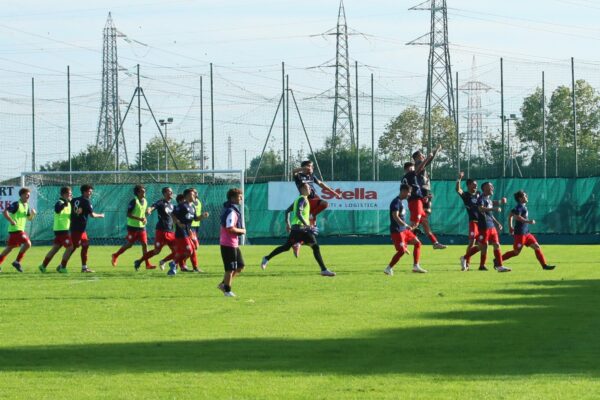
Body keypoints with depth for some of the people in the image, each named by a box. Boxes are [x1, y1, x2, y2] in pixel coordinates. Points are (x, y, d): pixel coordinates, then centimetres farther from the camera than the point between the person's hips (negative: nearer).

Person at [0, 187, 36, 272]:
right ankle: (17, 261, -8)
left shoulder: (26, 206, 15)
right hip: (15, 229, -9)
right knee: (27, 244, -16)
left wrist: (33, 214, 0)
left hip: (21, 230, 9)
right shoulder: (16, 204, -11)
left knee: (9, 248, 11)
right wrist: (11, 221, -23)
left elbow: (29, 218, 22)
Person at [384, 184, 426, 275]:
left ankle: (416, 266, 11)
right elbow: (395, 216, -27)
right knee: (402, 250, -14)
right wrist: (406, 225, -32)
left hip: (404, 230, 10)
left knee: (417, 243, 8)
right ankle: (388, 269, -3)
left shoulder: (401, 201, 14)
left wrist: (408, 226, 27)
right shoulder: (396, 202, -16)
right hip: (397, 230, -10)